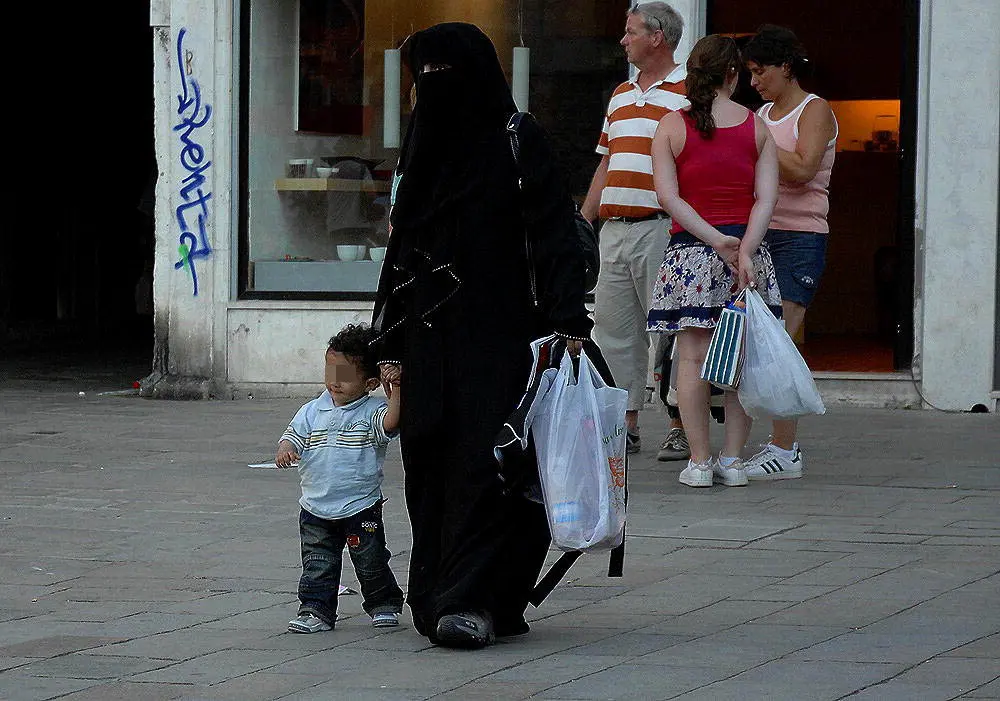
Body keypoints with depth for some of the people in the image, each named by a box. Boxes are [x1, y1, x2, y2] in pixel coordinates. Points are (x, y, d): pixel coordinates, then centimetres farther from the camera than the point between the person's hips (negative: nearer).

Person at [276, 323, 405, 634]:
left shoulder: (372, 411, -7)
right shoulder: (312, 411, 3)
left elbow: (390, 423, -25)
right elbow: (293, 436, 1)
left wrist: (396, 391, -34)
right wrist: (285, 450, -21)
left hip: (360, 507, -3)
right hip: (316, 509, 3)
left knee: (371, 563, 8)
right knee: (317, 565, 4)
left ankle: (385, 605, 26)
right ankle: (316, 611, 10)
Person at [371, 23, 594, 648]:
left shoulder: (516, 140, -4)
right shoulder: (423, 145, 15)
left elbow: (554, 235, -11)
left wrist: (568, 321, -22)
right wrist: (391, 346, 14)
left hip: (498, 338, -6)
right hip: (431, 339, 6)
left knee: (486, 463, -12)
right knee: (433, 469, 3)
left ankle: (476, 600, -14)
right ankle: (443, 597, 8)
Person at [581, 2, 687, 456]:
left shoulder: (688, 94, -4)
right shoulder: (620, 96, 20)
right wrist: (582, 222, 17)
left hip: (660, 228, -8)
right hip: (613, 229, 8)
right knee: (611, 329, 6)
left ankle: (682, 424, 0)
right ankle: (624, 424, 10)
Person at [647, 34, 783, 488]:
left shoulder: (671, 126, 1)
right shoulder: (756, 127, 5)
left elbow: (667, 196, -7)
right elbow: (767, 197, -5)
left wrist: (716, 241, -9)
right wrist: (744, 249, -11)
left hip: (689, 248, -1)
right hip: (748, 245, 1)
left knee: (693, 357, 0)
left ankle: (698, 462, -2)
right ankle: (733, 459, 4)